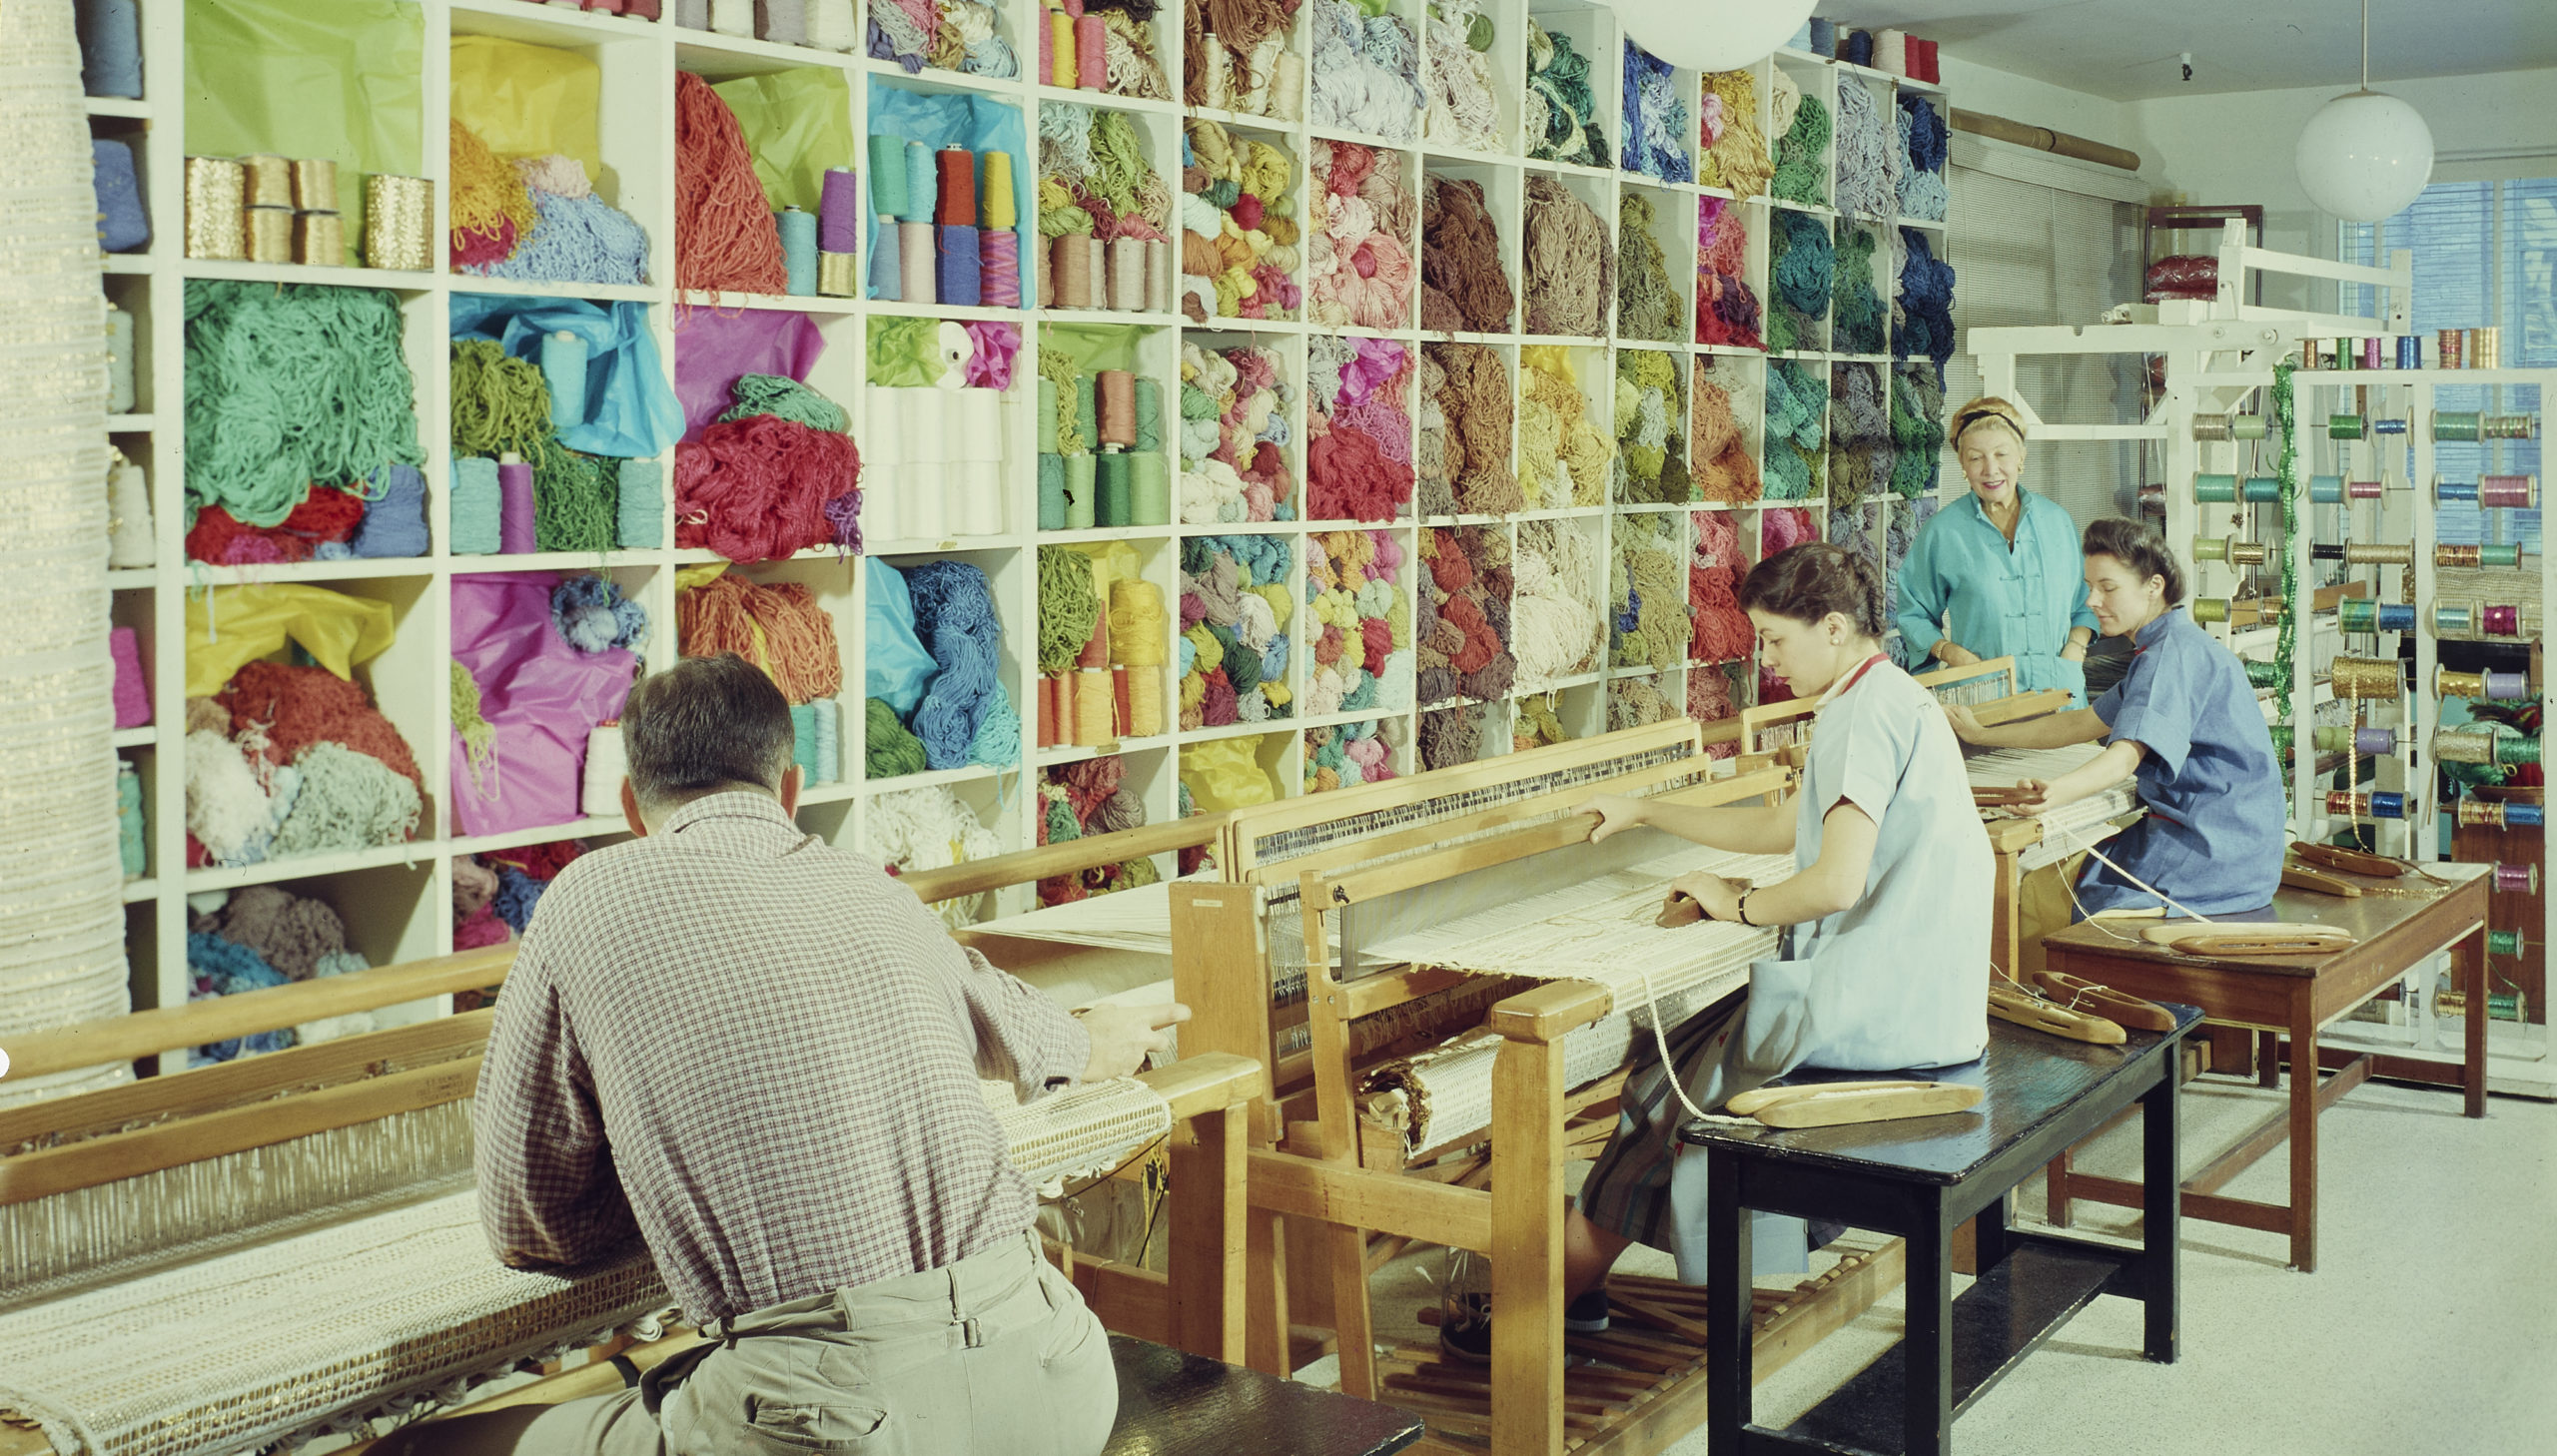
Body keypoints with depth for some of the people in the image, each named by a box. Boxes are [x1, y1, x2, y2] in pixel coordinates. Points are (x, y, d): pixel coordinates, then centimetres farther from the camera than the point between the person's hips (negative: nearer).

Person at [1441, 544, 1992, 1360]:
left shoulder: (1866, 713, -17)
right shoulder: (1888, 700, 16)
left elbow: (1836, 883, -27)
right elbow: (1779, 829, 26)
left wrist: (1738, 905, -9)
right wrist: (1645, 814, 28)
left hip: (1878, 1008, -10)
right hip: (1917, 995, 10)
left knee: (1672, 1080, 2)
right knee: (1696, 1042, 16)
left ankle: (1546, 1298, 16)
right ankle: (1580, 1282, 20)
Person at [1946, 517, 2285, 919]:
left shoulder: (2174, 652, -16)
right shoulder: (2174, 648, 17)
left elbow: (2126, 756, -31)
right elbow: (2084, 724, 24)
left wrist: (2057, 791, -49)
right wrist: (1981, 735, 26)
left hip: (2216, 848, -10)